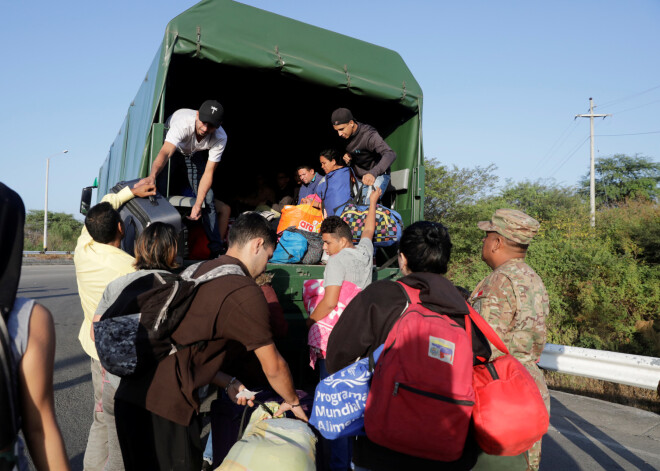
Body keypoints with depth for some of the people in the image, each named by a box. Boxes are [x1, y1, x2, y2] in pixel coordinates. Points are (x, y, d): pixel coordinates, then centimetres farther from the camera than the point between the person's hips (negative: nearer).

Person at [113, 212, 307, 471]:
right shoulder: (245, 293, -12)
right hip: (166, 408, -9)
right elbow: (273, 367, -3)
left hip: (130, 397, 9)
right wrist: (293, 402, 15)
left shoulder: (199, 271, 14)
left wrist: (228, 384, 22)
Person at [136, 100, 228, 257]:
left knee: (207, 198, -9)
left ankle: (216, 249, -2)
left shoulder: (220, 138, -35)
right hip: (170, 142, 0)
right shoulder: (183, 122, -45)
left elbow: (208, 173, -32)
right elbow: (165, 153, -57)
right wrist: (152, 176, -77)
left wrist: (198, 204, -40)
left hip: (195, 152, 0)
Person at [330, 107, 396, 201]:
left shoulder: (369, 135, -28)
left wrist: (373, 173, -61)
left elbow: (390, 155, -43)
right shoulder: (344, 135, -5)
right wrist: (346, 156, -9)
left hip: (377, 176, -7)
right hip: (358, 177, 7)